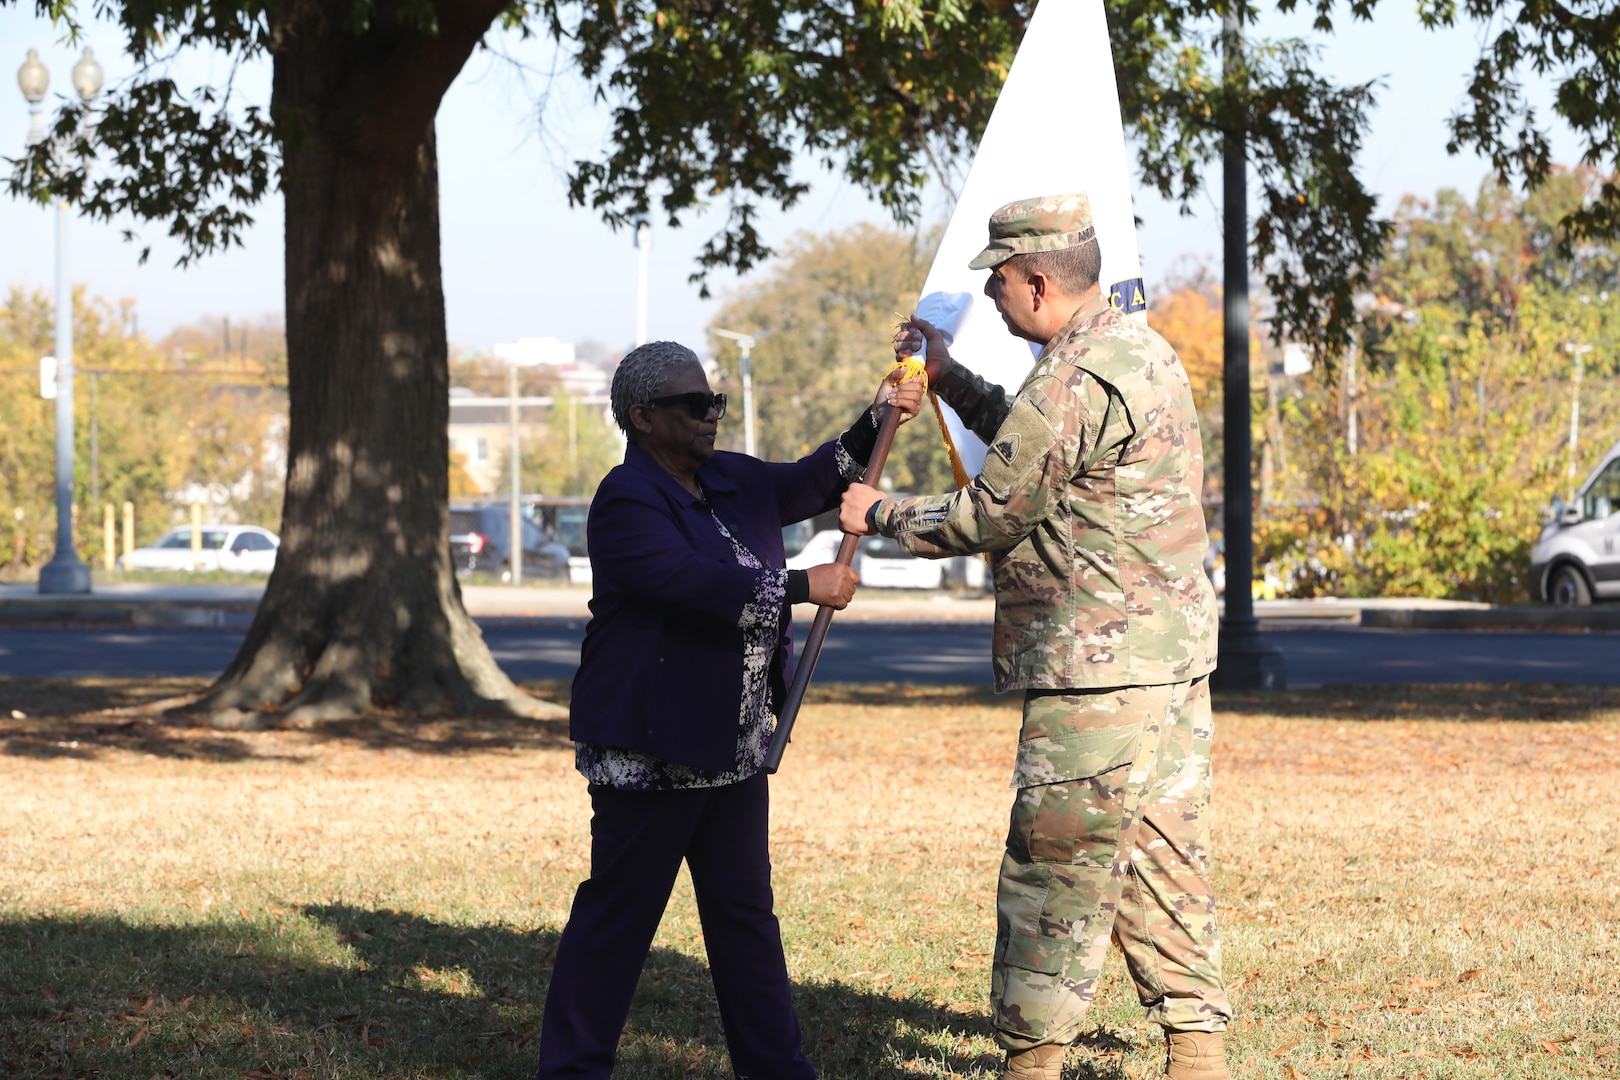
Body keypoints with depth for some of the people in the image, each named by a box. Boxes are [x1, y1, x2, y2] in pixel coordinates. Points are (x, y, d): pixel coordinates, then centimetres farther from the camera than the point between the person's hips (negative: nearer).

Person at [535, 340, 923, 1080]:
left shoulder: (734, 482, 11)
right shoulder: (627, 503, -16)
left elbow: (817, 482, 18)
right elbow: (695, 581, -27)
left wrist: (880, 418, 2)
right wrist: (805, 588, -23)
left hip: (733, 740, 9)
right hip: (650, 747, -9)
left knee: (744, 908, 14)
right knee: (619, 912, -2)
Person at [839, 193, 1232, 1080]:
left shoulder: (1074, 380, -17)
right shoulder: (1142, 350, 15)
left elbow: (988, 514, -11)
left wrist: (879, 515, 4)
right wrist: (951, 382, 25)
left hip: (1096, 674, -10)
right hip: (1173, 660, 10)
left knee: (1056, 875, -2)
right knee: (1163, 861, 12)